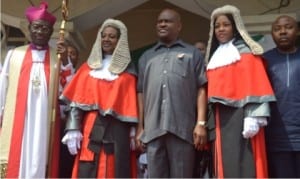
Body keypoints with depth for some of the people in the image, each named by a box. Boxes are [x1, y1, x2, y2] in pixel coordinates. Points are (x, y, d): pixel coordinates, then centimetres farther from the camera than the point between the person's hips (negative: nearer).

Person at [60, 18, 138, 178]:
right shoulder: (88, 68, 11)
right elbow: (77, 100, 5)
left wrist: (133, 133, -4)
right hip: (90, 129, 2)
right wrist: (73, 129, -4)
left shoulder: (128, 71, 7)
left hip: (117, 130, -1)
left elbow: (132, 105, 2)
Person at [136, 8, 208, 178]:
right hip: (152, 129, 3)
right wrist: (140, 127, 11)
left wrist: (201, 123, -7)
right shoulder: (146, 57, 22)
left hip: (183, 127, -3)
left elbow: (201, 89, 4)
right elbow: (141, 93, 18)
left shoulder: (193, 53, 13)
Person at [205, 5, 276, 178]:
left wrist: (253, 116, -20)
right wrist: (209, 120, 12)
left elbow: (255, 85, -8)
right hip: (219, 120, 6)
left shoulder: (246, 52, 3)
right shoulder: (215, 56, 22)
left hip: (240, 116, -6)